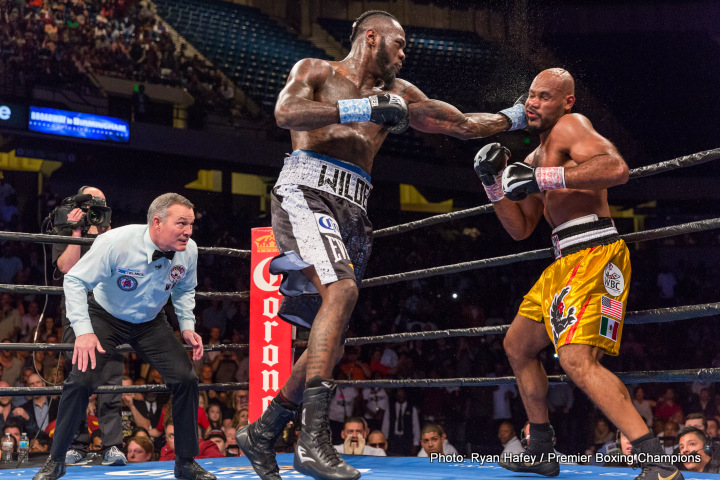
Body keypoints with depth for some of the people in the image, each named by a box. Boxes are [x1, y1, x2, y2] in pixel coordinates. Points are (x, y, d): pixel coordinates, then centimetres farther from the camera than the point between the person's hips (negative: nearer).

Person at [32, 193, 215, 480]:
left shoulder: (188, 251, -16)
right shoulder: (117, 242, -32)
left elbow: (184, 289, 6)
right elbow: (75, 280, -24)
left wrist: (187, 325, -6)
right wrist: (83, 330, -31)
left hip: (151, 322, 4)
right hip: (106, 317, -3)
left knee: (185, 378, -11)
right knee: (81, 380, -20)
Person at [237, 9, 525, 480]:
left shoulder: (397, 95, 26)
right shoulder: (316, 70, 11)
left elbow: (462, 124, 31)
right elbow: (286, 112, -9)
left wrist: (516, 117, 29)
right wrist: (360, 109, -14)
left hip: (352, 210, 7)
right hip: (307, 189, -7)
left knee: (330, 343, 3)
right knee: (342, 289, -30)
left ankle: (263, 432, 18)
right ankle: (315, 439, -36)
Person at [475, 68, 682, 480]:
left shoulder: (570, 125, -5)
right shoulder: (539, 154, 24)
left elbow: (617, 168, -24)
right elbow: (520, 229, 24)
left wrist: (543, 178, -25)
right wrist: (495, 182, 11)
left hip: (594, 253, -11)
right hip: (566, 261, 11)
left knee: (577, 360, -26)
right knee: (518, 347, 20)